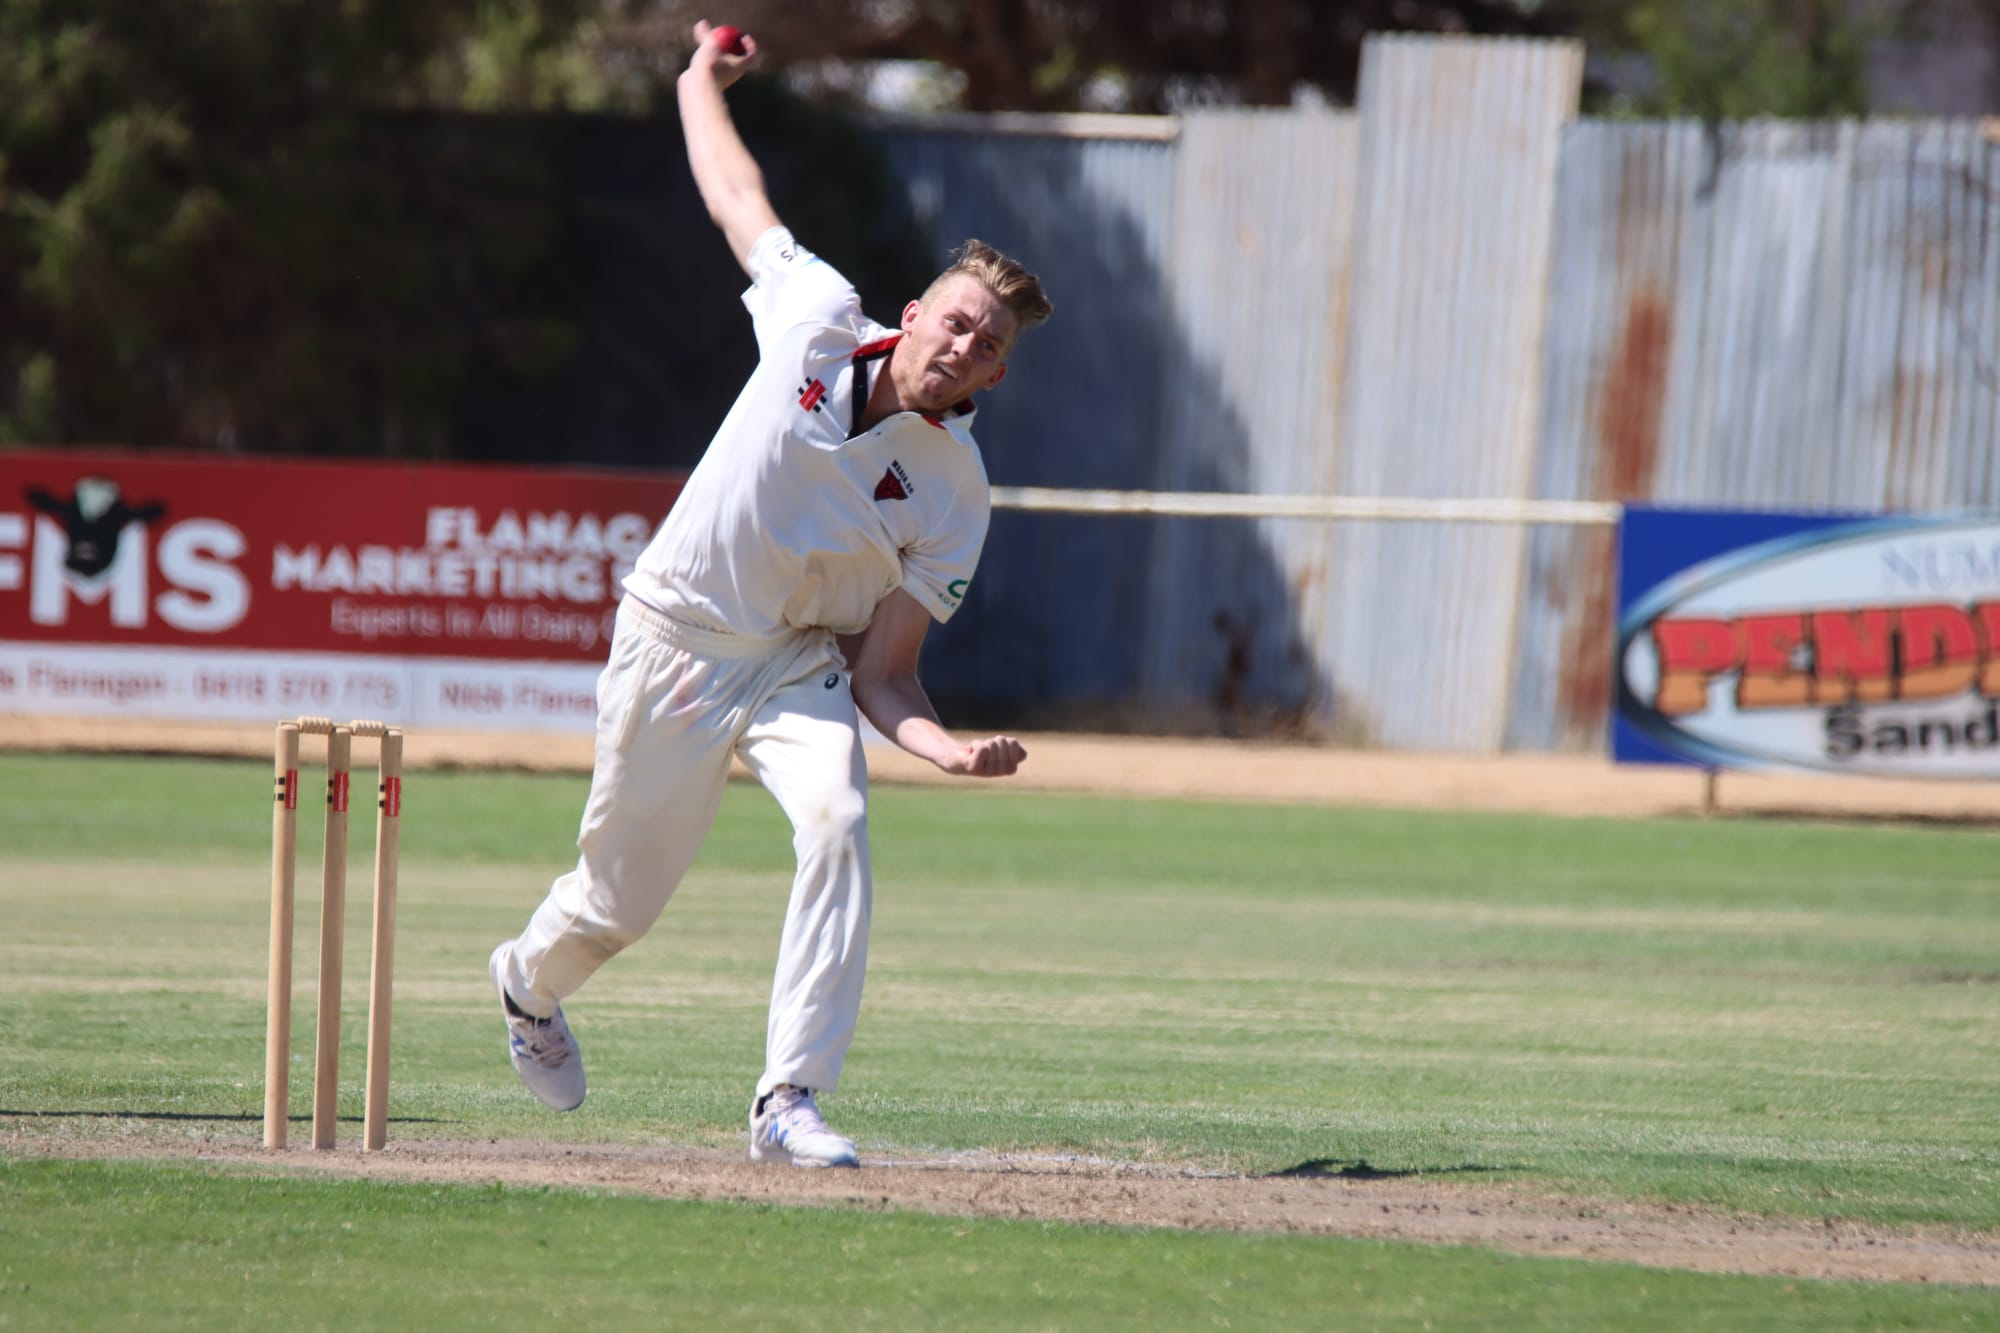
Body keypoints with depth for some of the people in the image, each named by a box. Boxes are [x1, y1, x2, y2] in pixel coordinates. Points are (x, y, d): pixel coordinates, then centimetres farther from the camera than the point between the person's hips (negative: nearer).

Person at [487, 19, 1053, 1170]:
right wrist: (700, 80, 17)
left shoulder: (956, 491, -14)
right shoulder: (819, 321, -13)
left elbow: (883, 671, -14)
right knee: (622, 897, 8)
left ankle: (792, 1097, -28)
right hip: (678, 642, 0)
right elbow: (736, 195, 6)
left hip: (803, 664, 0)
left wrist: (948, 748, -32)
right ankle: (531, 981, 47)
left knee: (839, 818, -31)